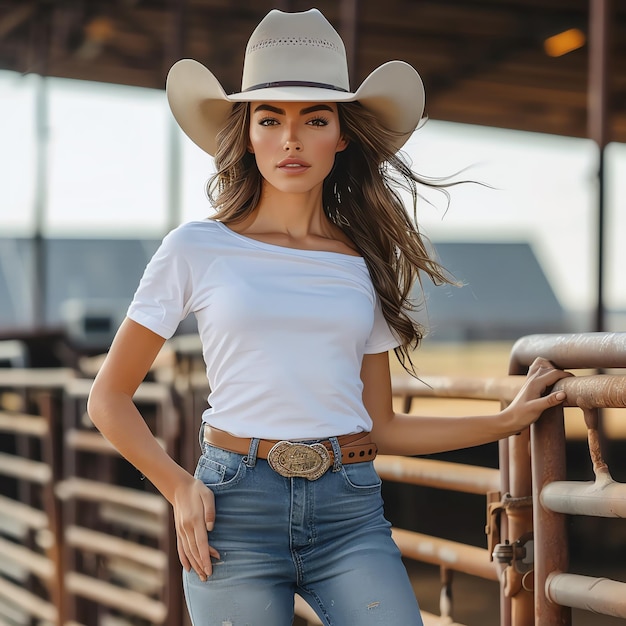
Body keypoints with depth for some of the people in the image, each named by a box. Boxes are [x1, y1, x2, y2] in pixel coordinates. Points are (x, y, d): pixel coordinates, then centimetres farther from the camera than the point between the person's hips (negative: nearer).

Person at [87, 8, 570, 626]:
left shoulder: (364, 266, 11)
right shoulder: (198, 249, 2)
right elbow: (110, 397, 6)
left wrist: (510, 419, 14)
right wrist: (177, 487, -6)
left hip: (350, 512, 2)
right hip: (234, 510, -2)